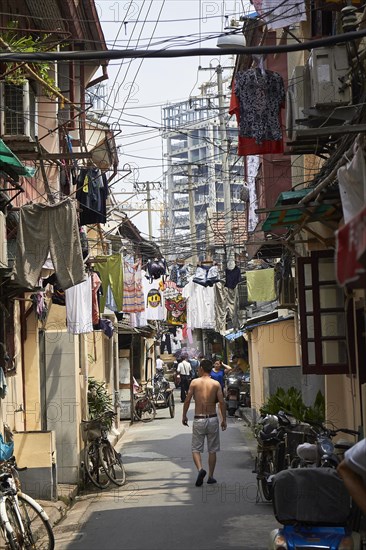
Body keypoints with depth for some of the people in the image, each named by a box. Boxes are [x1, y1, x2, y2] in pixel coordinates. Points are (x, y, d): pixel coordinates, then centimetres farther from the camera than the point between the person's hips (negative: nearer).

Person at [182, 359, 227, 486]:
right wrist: (224, 420, 2)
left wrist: (184, 416, 8)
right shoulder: (216, 384, -1)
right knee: (212, 450, 12)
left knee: (196, 449, 6)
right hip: (212, 419, 1)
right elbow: (221, 402, -6)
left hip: (198, 420, -1)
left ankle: (200, 469, -19)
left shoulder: (194, 382, -3)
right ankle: (210, 476, 15)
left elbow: (187, 400, -5)